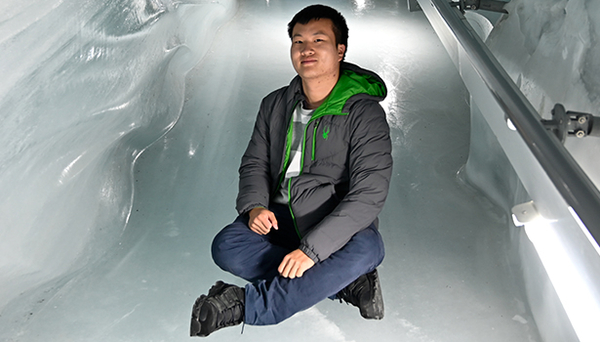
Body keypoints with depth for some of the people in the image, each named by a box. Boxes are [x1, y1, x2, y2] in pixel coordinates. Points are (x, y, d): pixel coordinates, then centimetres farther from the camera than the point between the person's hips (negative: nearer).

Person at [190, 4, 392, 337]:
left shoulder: (365, 113, -12)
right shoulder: (275, 105, 5)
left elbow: (368, 195, -20)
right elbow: (254, 163, 11)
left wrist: (311, 248, -28)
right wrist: (255, 206, -12)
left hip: (338, 226, -3)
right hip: (280, 219, 4)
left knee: (367, 249, -36)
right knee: (226, 247, -23)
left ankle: (246, 305, -25)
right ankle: (345, 283, -16)